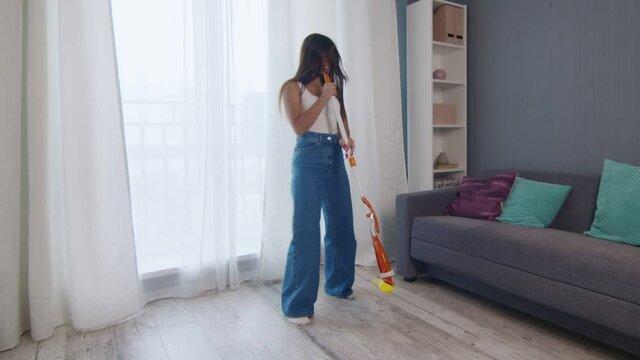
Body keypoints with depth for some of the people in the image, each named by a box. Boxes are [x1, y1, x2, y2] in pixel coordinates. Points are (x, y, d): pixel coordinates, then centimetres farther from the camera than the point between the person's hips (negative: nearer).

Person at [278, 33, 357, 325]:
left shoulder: (332, 85, 16)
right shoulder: (293, 87, 0)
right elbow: (299, 126, -11)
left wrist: (346, 137, -1)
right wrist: (322, 98, -12)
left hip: (335, 158, 7)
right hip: (309, 159, -6)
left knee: (342, 225, 11)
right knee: (306, 231, -8)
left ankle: (339, 284, 30)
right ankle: (296, 305, 1)